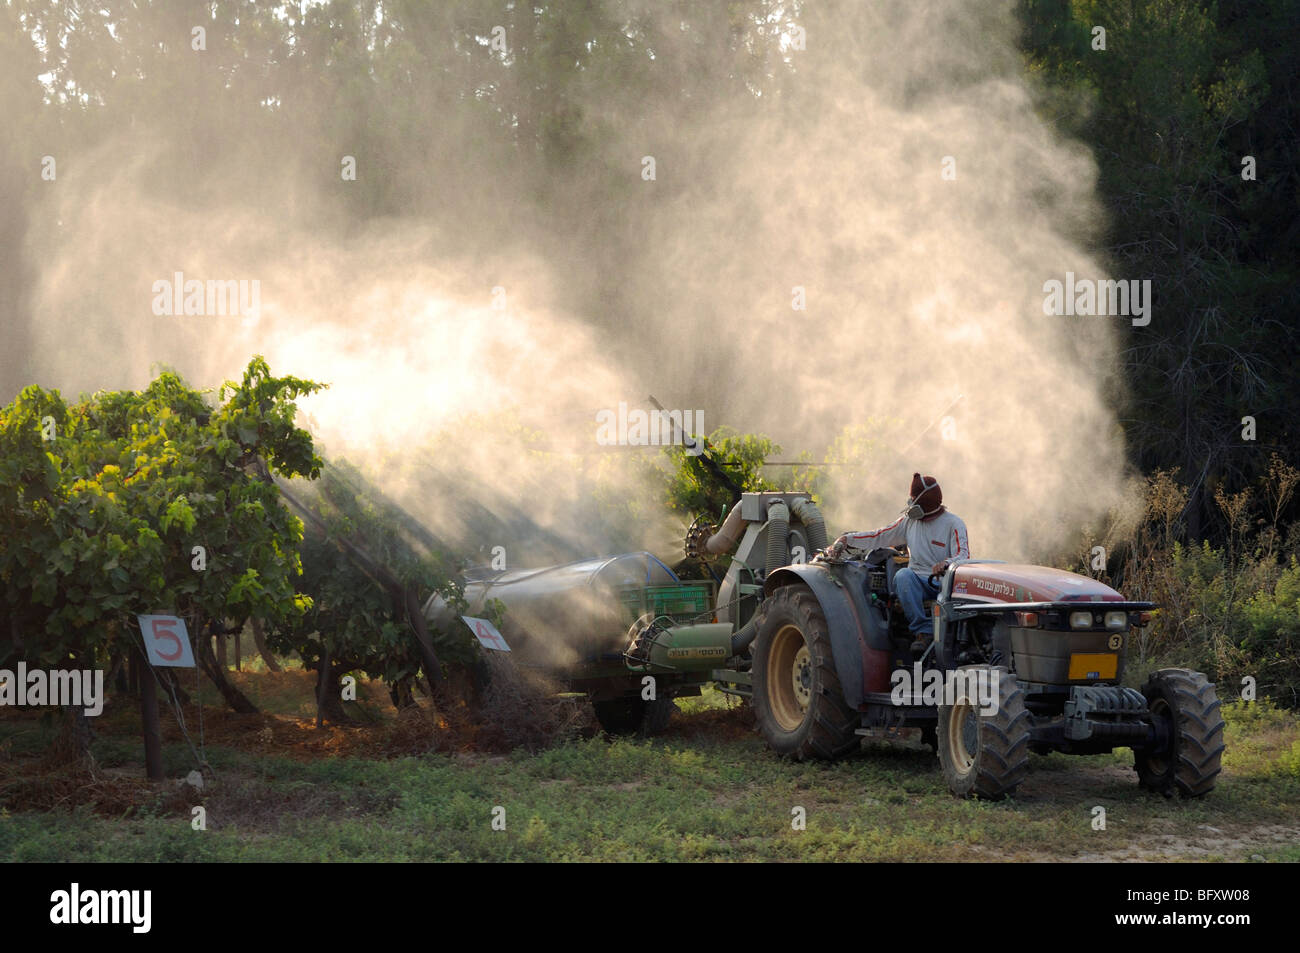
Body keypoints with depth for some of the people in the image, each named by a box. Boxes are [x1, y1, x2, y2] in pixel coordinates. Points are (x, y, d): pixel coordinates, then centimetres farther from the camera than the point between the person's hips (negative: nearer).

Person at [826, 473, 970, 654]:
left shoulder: (953, 523, 1)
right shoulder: (910, 521, 16)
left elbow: (963, 556, -12)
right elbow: (879, 537, 20)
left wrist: (946, 563, -35)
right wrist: (847, 540, 9)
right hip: (917, 583, 3)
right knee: (902, 575, -33)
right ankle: (923, 631, -39)